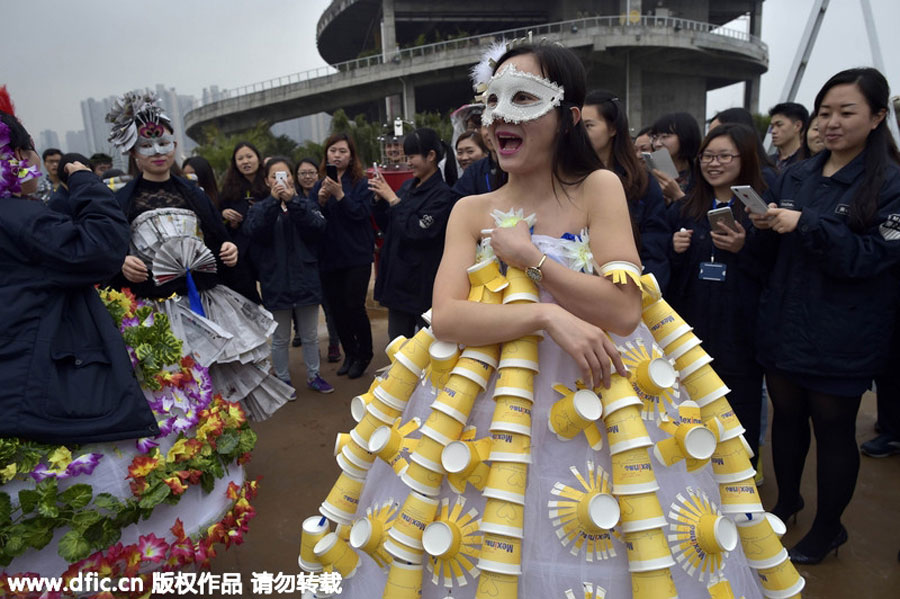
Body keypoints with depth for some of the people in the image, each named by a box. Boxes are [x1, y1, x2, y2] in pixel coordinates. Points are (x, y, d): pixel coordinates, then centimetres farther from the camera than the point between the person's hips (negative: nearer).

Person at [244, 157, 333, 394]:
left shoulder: (307, 204, 3)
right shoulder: (259, 208, 2)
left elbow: (317, 228, -16)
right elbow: (254, 232, -18)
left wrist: (292, 201, -23)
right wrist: (273, 201, -23)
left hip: (305, 279, 1)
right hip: (275, 282, -1)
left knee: (310, 335, 15)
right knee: (280, 339, 11)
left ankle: (313, 375, 31)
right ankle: (283, 380, 27)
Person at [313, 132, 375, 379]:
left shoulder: (361, 183, -2)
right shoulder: (319, 186, 9)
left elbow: (361, 212, -15)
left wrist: (339, 195, -23)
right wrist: (320, 201, -13)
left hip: (357, 256, -4)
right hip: (329, 257, 4)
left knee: (354, 306, -5)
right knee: (336, 308, 8)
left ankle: (364, 354, 17)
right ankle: (350, 353, 26)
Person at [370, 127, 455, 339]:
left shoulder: (442, 194, -13)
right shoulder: (408, 186, 9)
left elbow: (417, 232, -21)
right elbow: (388, 226, 14)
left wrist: (392, 199, -15)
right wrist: (380, 200, -2)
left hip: (423, 284, -7)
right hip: (398, 278, 7)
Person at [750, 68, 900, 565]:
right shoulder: (796, 175, 7)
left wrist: (806, 225, -27)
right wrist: (765, 228, -10)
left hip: (839, 337, -4)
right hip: (782, 324, 5)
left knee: (833, 428, 9)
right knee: (786, 414, 17)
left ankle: (828, 528, 30)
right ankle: (787, 500, 39)